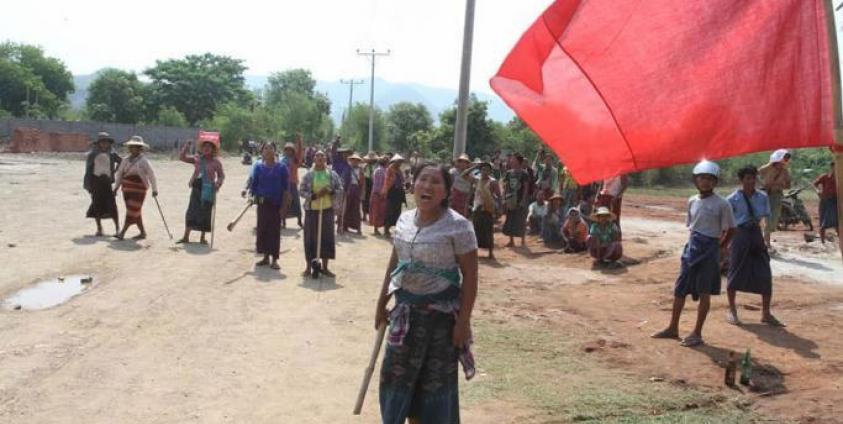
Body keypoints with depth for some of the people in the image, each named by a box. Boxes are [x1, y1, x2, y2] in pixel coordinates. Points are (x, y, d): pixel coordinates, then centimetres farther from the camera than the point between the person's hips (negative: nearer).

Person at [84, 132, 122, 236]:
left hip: (107, 182, 0)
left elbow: (121, 161, 19)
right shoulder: (92, 154, -1)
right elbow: (88, 170, 1)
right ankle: (99, 228, 15)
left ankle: (117, 228, 4)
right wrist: (88, 185, -4)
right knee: (97, 205, 5)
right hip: (96, 182, 0)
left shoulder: (111, 154, 2)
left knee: (112, 205, -5)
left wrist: (114, 171, 7)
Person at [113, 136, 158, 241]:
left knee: (132, 211, -8)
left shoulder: (143, 161, -7)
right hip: (127, 189, 7)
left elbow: (151, 175, -6)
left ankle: (122, 233, -8)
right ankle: (143, 233, 20)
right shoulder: (126, 160, 9)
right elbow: (119, 173, 15)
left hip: (138, 190, -7)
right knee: (135, 212, 11)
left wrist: (154, 189, -5)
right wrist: (116, 187, 9)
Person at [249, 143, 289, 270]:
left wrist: (283, 206, -8)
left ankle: (274, 260, 5)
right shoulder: (258, 167, 5)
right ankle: (266, 257, 20)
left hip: (276, 204, -3)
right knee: (262, 229, 8)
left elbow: (286, 188, -3)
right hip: (262, 203, 3)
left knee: (275, 231, -1)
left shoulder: (282, 168, -2)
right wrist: (252, 196, -6)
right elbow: (253, 183, 9)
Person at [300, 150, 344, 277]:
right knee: (310, 238, 1)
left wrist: (330, 191, -16)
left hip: (327, 209, 1)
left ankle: (325, 267, 14)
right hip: (312, 209, -1)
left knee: (327, 237, 4)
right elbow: (301, 190, -2)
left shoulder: (332, 174, 3)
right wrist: (314, 195, -17)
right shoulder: (308, 175, -1)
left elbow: (340, 189, 4)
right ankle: (309, 267, 11)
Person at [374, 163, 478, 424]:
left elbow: (470, 275, -14)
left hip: (441, 311, -6)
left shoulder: (458, 226, -15)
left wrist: (463, 320, -17)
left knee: (436, 379, 7)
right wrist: (382, 303, 15)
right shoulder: (404, 220, 4)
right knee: (398, 373, 15)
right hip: (405, 308, 6)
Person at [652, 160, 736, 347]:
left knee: (704, 292, 1)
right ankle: (673, 328, 21)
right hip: (692, 247, 6)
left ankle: (697, 333, 9)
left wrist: (717, 247, -2)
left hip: (709, 249, -6)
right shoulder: (692, 201, 8)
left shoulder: (721, 204, -9)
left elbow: (730, 230, -4)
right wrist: (695, 243, 9)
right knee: (680, 288, 9)